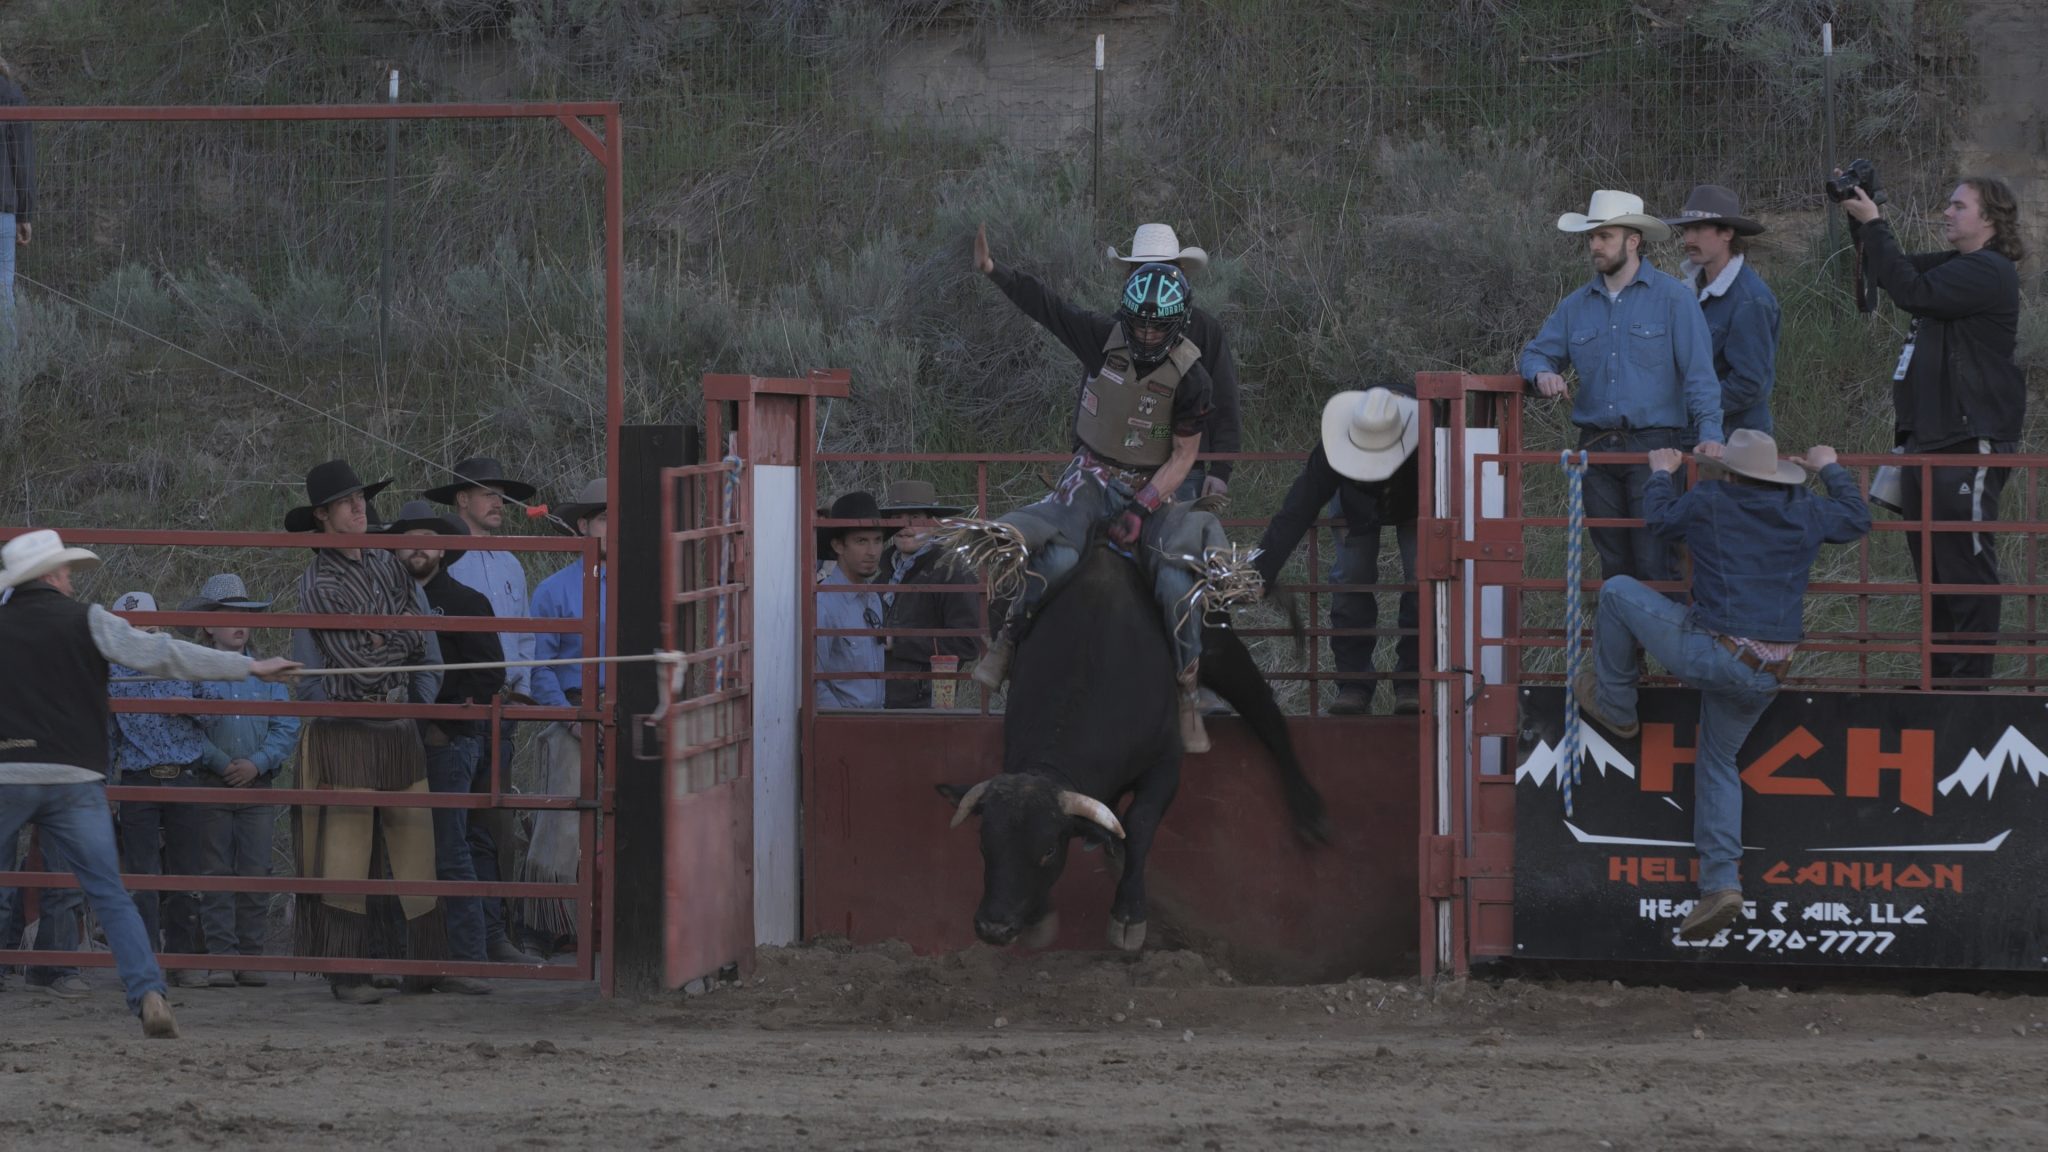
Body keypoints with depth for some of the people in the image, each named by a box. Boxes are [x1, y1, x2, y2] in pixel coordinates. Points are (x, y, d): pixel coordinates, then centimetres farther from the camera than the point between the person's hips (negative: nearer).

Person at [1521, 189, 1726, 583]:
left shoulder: (1672, 298, -1)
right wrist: (1542, 373, -5)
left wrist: (1709, 432, -20)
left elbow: (1699, 372, -6)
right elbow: (1536, 353, 21)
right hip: (1597, 449, 5)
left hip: (1654, 447, -5)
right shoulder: (1576, 306, 15)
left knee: (1654, 566, -11)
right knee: (1614, 567, 7)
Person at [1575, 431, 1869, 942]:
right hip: (1767, 674, 6)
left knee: (1618, 592, 13)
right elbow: (1856, 518, 28)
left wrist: (1661, 474, 35)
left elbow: (1662, 519, 16)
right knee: (1717, 763, 21)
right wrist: (1832, 470, 44)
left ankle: (1614, 706, 27)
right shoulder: (1806, 514, 8)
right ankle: (1721, 880, 9)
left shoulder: (1709, 504, -4)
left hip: (1710, 652, -6)